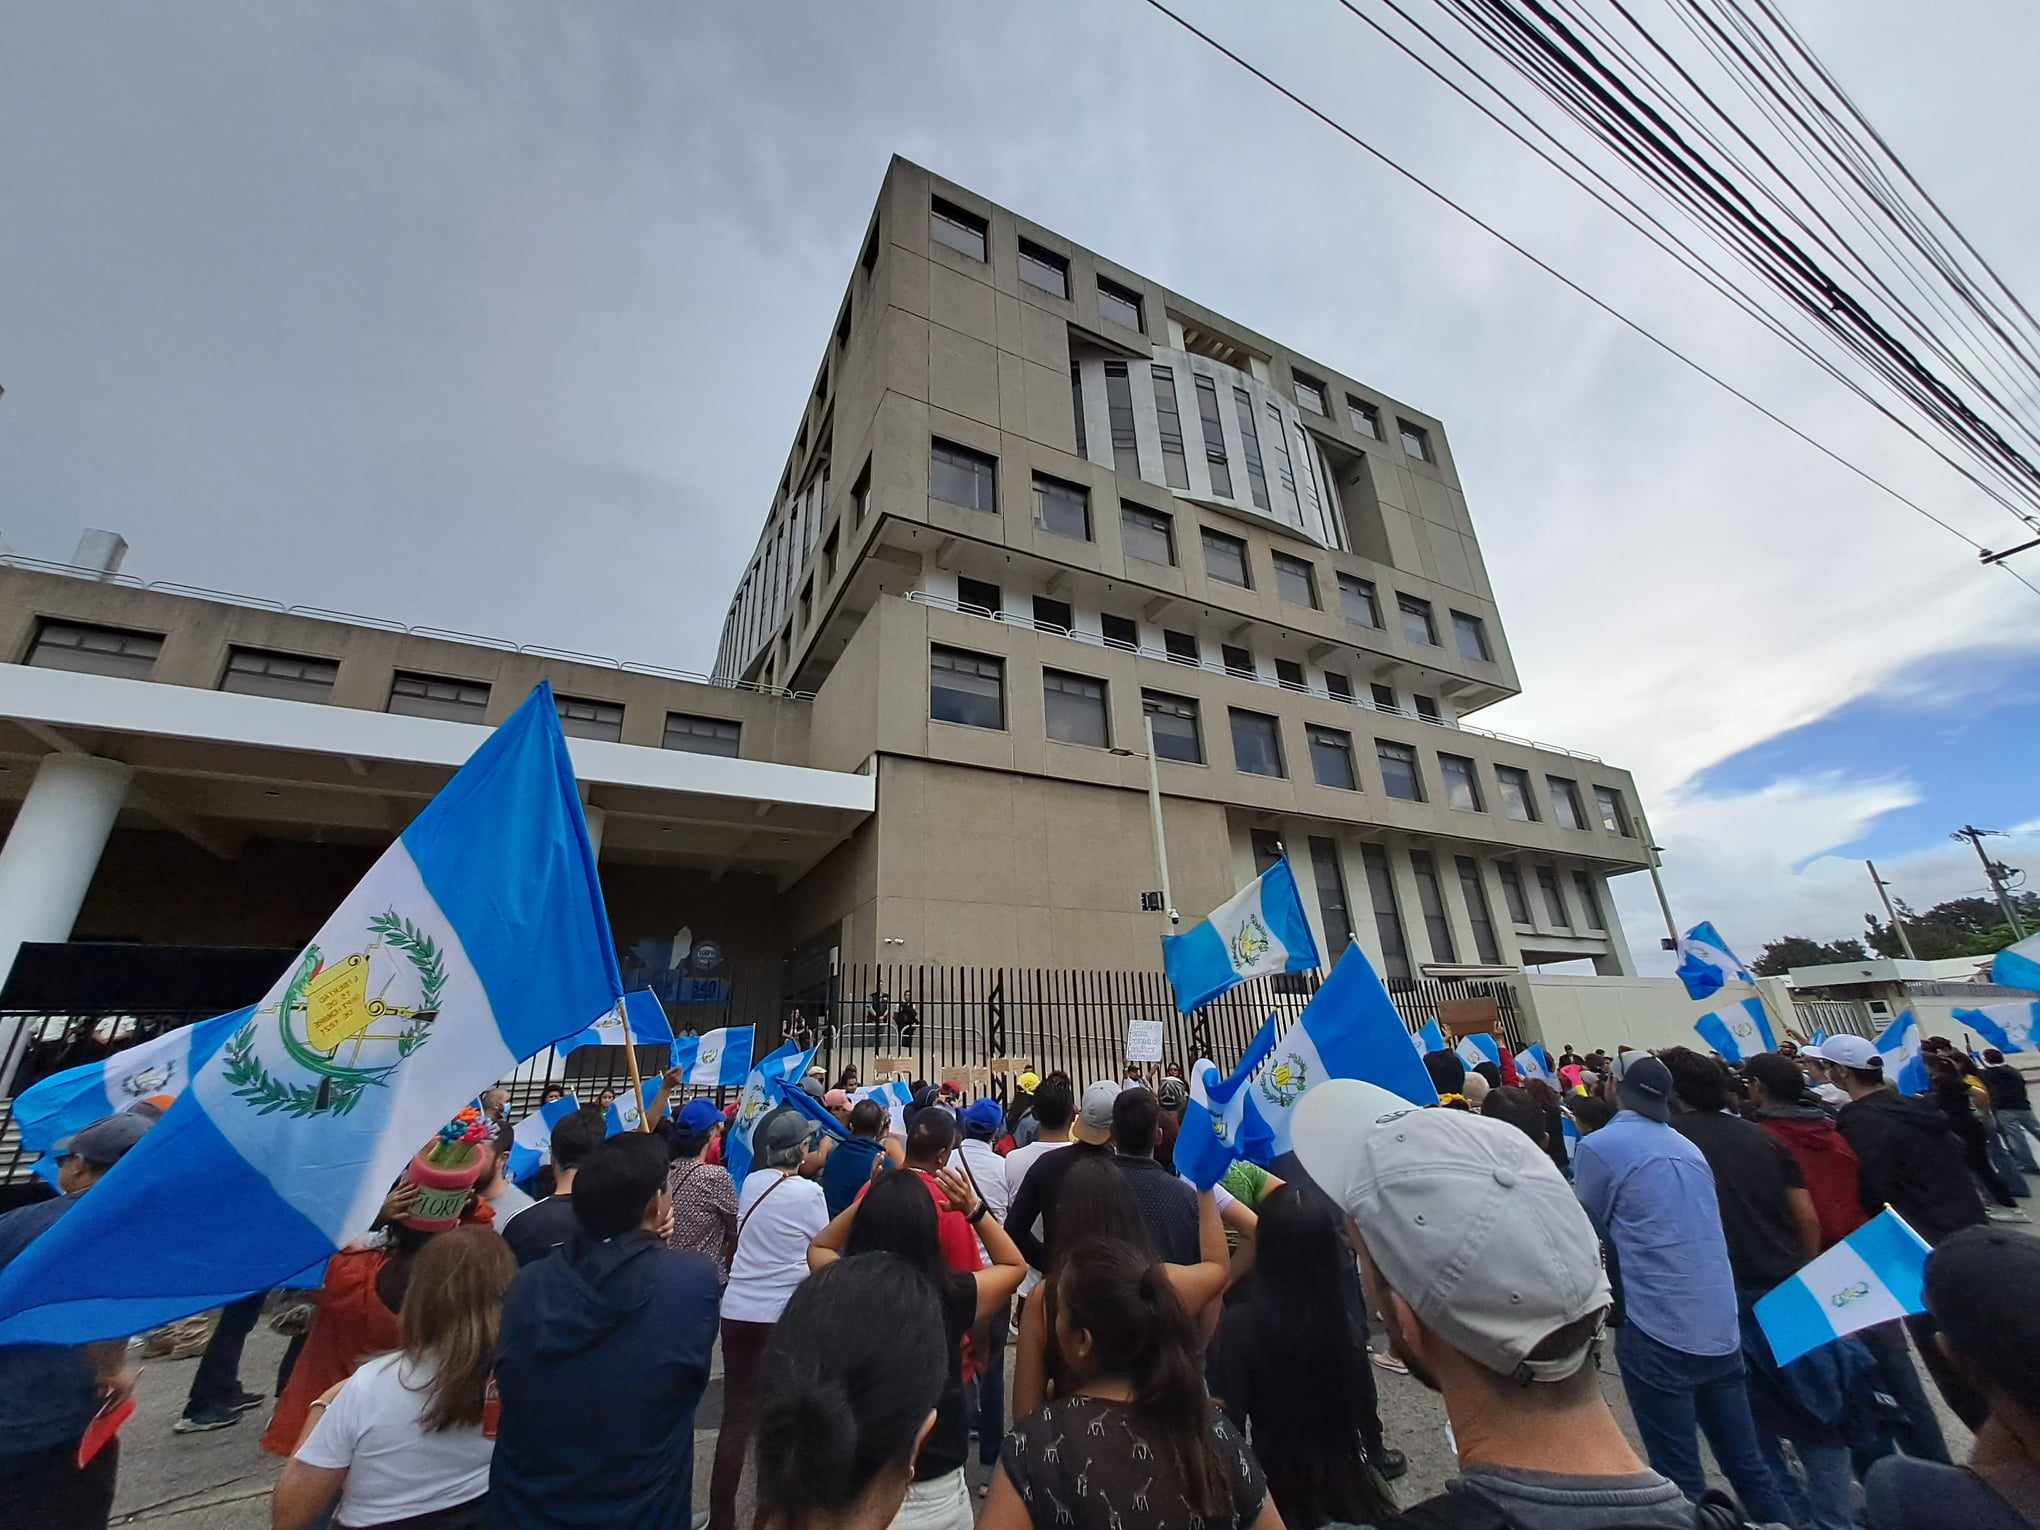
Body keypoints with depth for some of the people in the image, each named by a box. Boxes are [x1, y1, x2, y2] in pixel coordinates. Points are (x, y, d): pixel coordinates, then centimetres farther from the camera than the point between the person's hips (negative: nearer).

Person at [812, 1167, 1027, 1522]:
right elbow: (1015, 1265, 0)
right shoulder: (953, 1295, -21)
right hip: (938, 1495, 0)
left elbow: (817, 1248, 6)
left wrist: (869, 1198, -3)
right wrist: (974, 1209, -7)